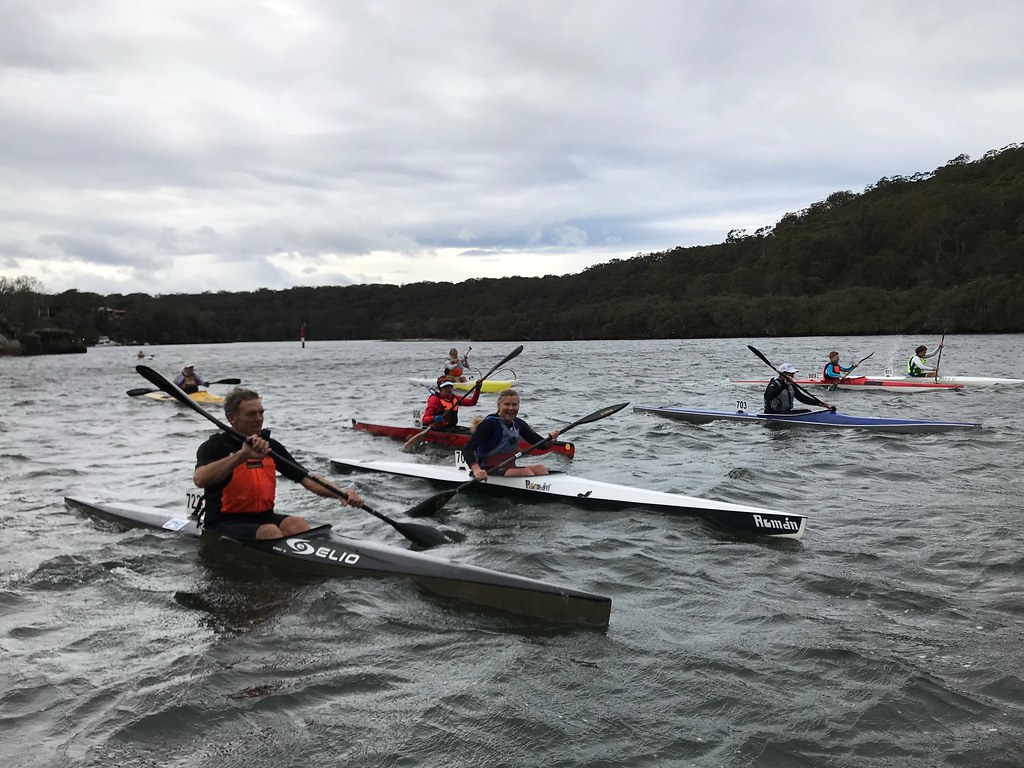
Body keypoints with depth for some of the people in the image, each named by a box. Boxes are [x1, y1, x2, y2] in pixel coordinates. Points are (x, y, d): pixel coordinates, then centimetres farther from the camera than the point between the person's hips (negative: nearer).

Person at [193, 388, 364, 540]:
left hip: (264, 517, 4)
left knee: (297, 524, -26)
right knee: (270, 532, -32)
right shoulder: (215, 446, -5)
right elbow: (199, 479, -27)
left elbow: (307, 479, 6)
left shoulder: (271, 447, 10)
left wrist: (340, 493, -12)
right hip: (225, 524, -4)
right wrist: (243, 454, -36)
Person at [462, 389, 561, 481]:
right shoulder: (490, 423, -12)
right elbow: (467, 449, -22)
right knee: (525, 472, -29)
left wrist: (550, 439, -18)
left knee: (540, 468, -19)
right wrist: (476, 469, -40)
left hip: (510, 469, 7)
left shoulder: (518, 424, 9)